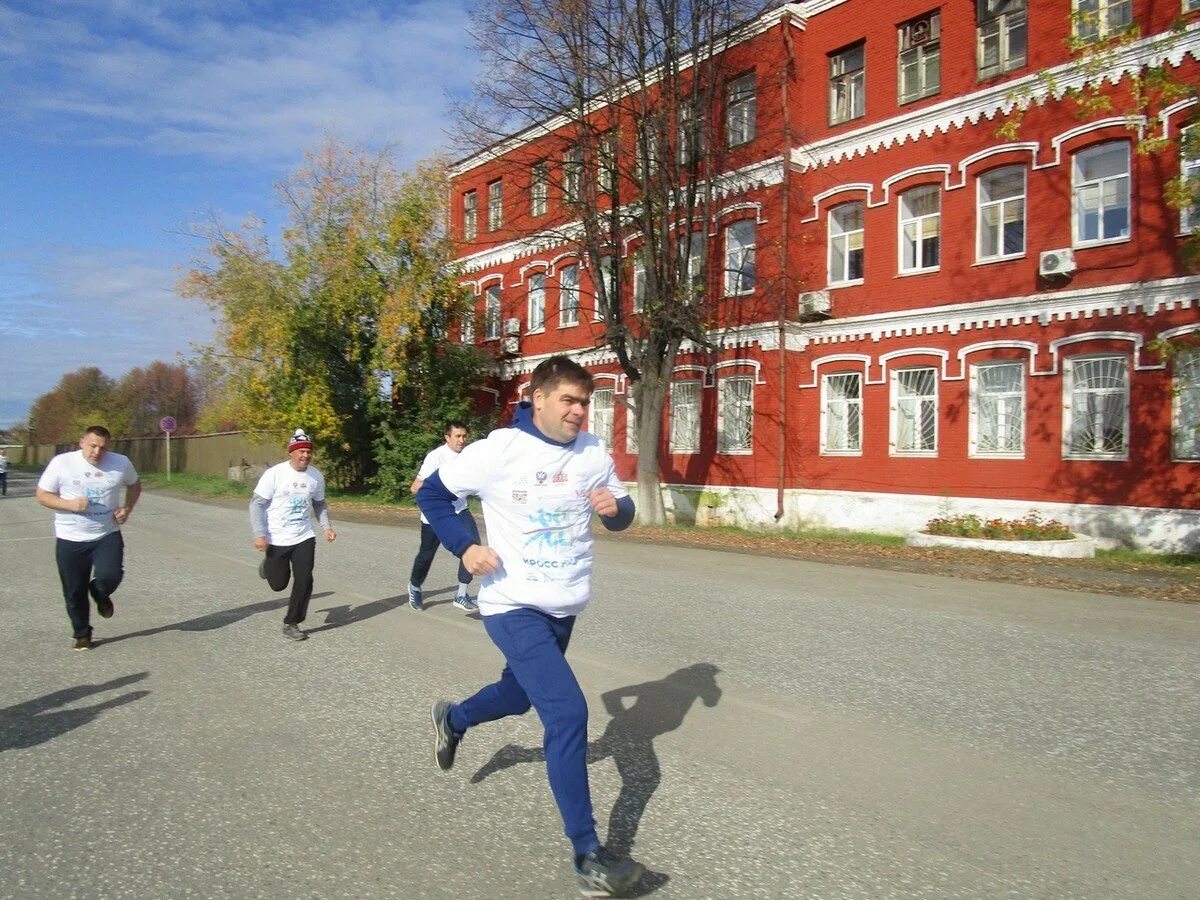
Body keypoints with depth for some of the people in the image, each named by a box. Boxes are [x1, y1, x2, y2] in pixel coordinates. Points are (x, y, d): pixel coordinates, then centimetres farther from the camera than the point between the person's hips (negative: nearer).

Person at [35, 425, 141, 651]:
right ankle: (82, 635, 31)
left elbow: (134, 485, 15)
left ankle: (100, 594, 17)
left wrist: (127, 509, -1)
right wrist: (70, 505, -20)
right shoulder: (61, 463, -9)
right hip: (70, 539, 0)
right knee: (74, 592, 8)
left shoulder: (121, 463, -5)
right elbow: (42, 495, -2)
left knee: (110, 577, -21)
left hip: (107, 535, 0)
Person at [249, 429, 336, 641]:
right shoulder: (274, 474, -15)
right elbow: (257, 504, -10)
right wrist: (259, 534, -19)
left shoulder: (316, 476, -2)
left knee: (304, 580, -7)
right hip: (276, 539, -3)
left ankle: (291, 624, 10)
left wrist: (326, 526, 0)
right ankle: (268, 566, 43)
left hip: (304, 537, 3)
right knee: (278, 584, 8)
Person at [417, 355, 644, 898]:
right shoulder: (498, 451, -15)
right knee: (568, 713, -17)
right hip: (514, 607, -6)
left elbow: (620, 516, 9)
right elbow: (430, 495, -3)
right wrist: (465, 547, -16)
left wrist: (615, 506, -15)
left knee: (519, 696, 25)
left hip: (564, 609, 6)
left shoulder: (592, 452, -2)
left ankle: (452, 720, 58)